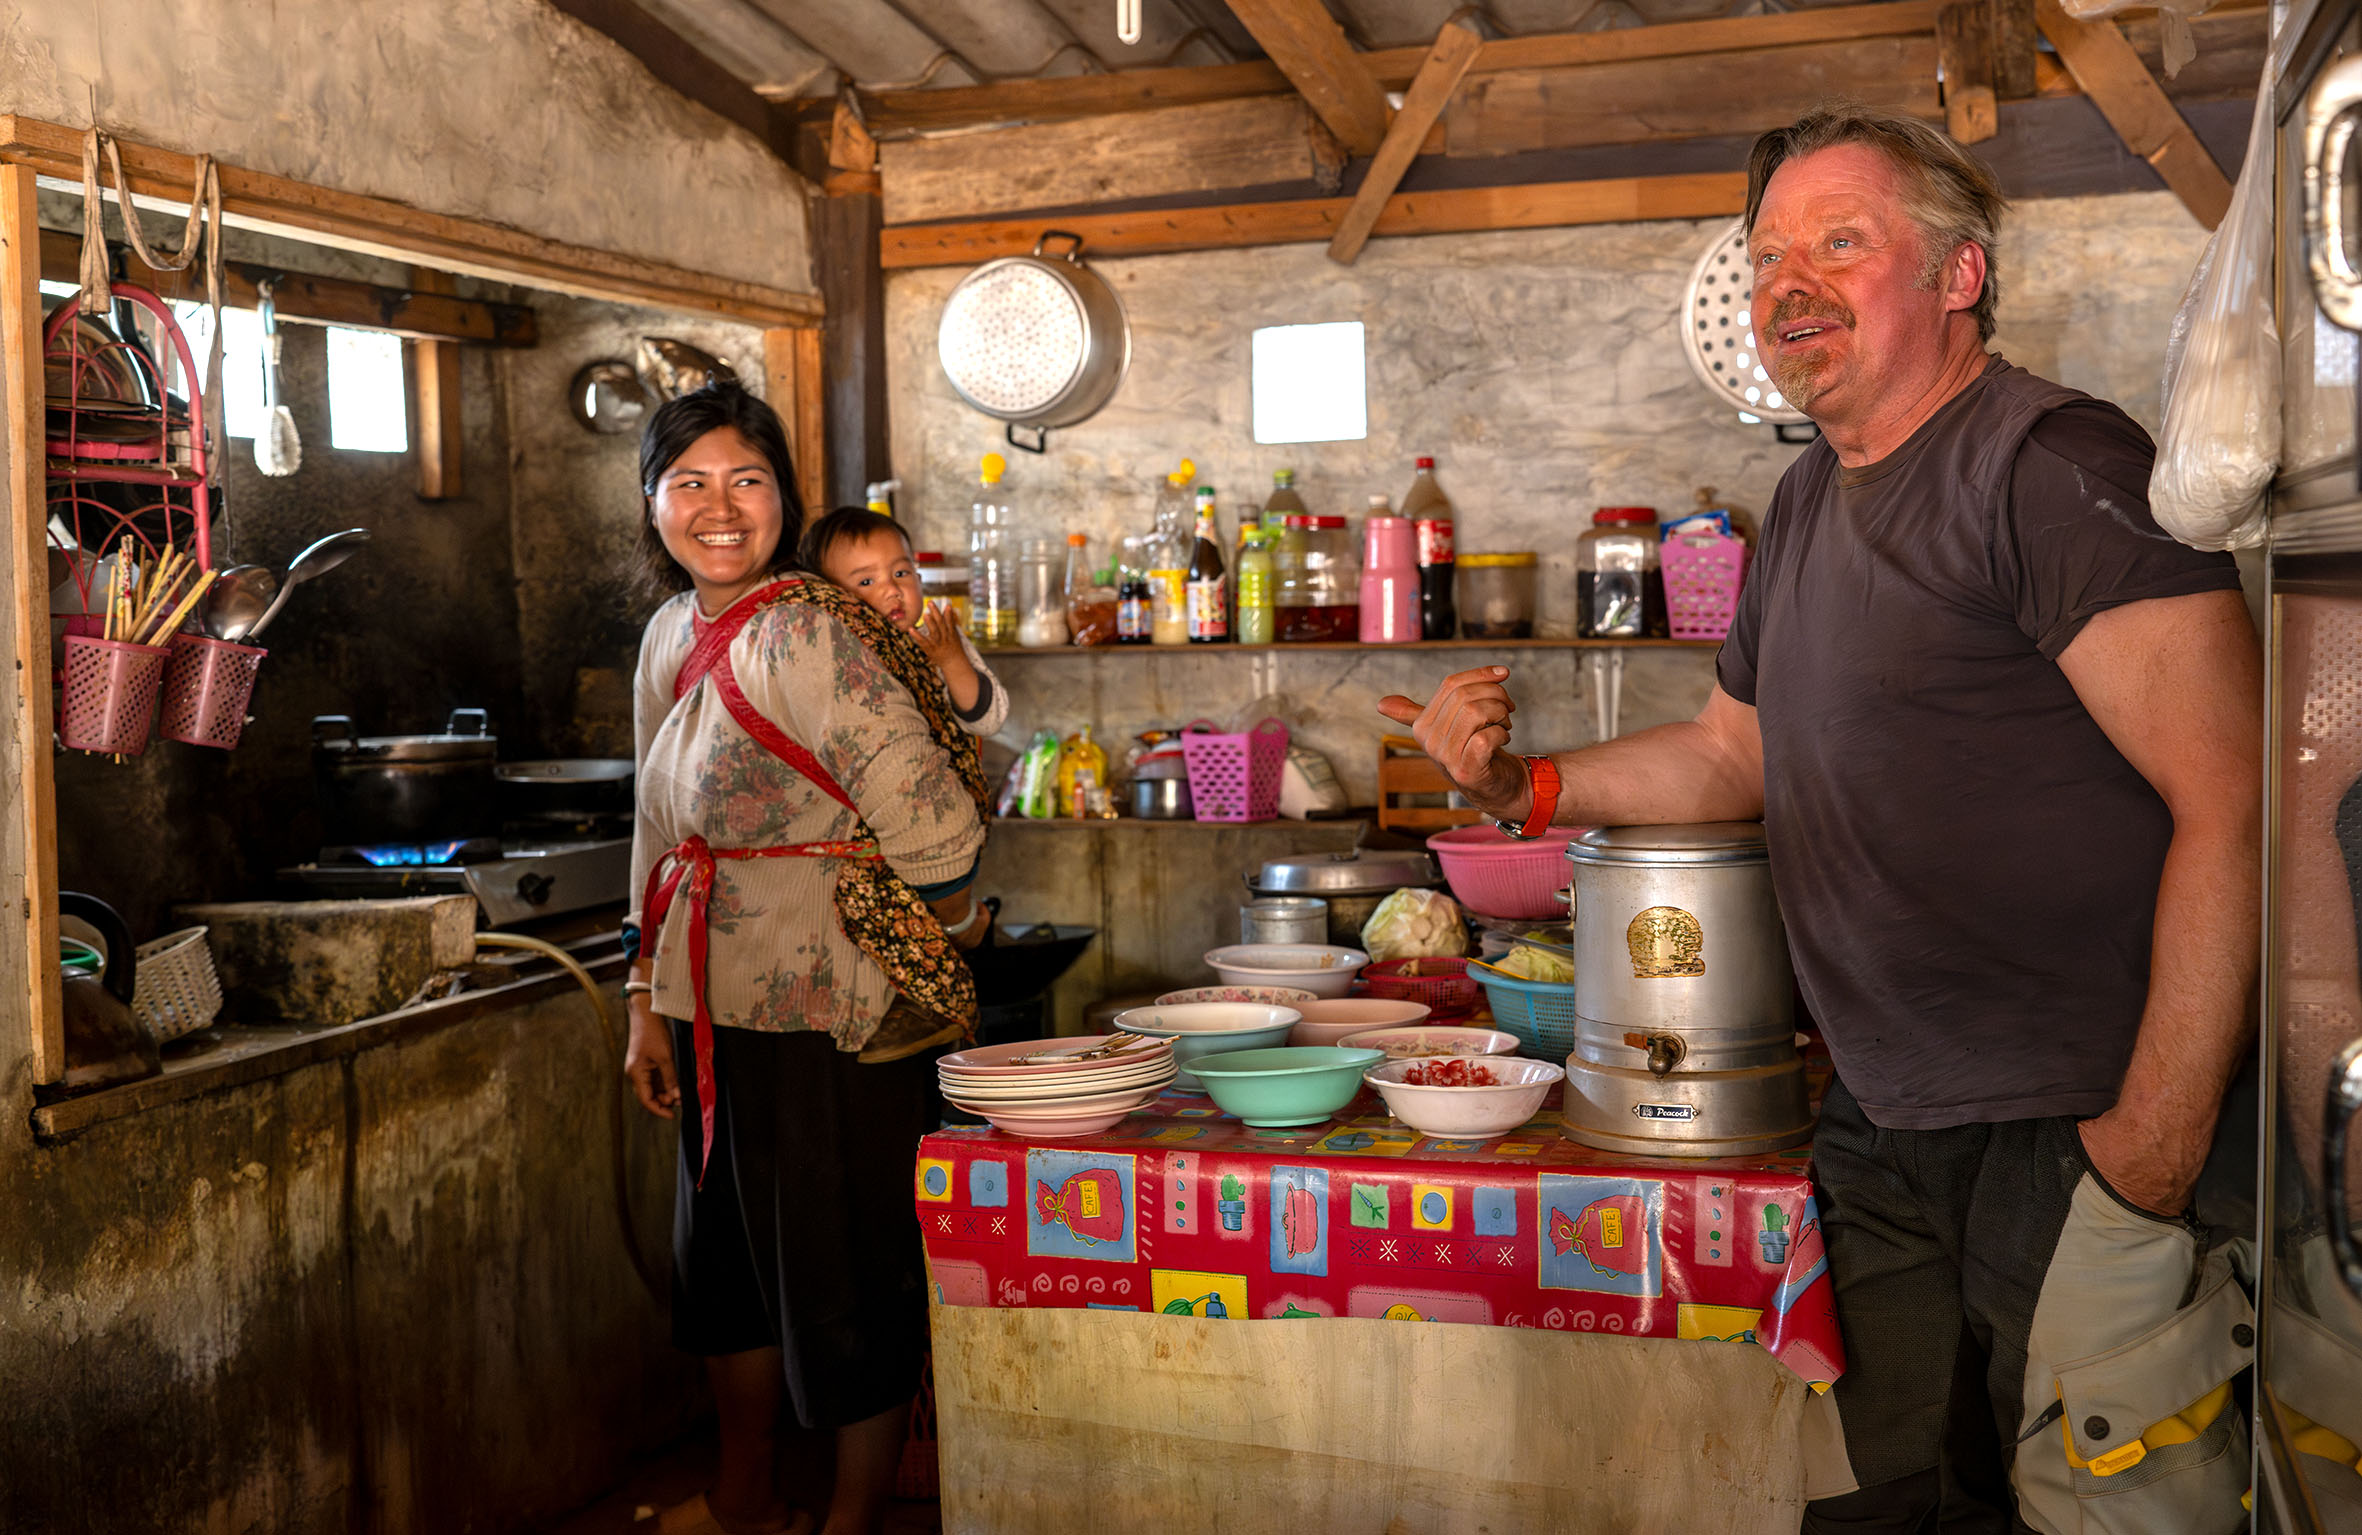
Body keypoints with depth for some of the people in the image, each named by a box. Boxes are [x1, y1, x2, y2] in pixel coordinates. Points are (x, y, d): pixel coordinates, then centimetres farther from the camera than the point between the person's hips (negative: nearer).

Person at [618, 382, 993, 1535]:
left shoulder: (806, 636, -19)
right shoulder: (671, 637, 7)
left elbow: (935, 824, -21)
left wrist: (946, 926, -3)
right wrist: (648, 1006, 15)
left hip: (835, 1016, -9)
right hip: (722, 1011, 9)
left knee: (847, 1279, 6)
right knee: (727, 1260, 21)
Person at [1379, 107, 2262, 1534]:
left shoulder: (2052, 464, -15)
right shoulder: (1811, 501, 13)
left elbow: (2234, 807, -21)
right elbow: (1737, 747, 26)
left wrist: (2154, 1151, -23)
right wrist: (1524, 785, 9)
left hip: (2081, 1134, -7)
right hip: (1886, 1134, 8)